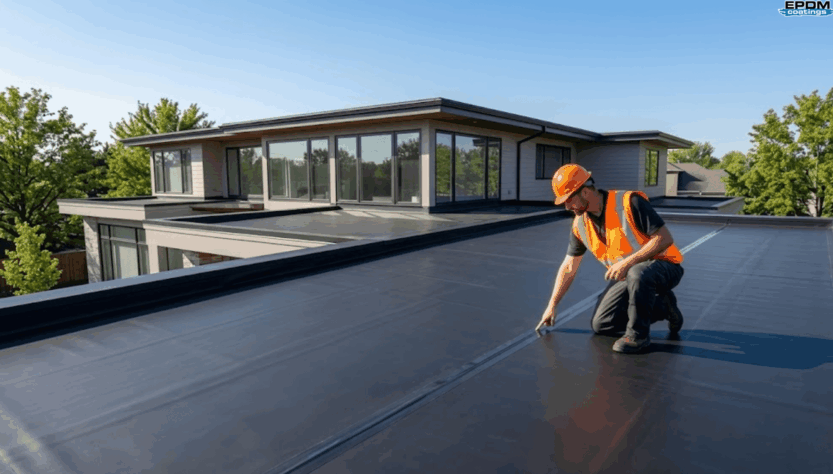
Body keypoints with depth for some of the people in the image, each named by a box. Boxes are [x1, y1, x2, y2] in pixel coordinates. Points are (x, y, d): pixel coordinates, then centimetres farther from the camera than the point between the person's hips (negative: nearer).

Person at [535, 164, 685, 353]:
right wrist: (552, 306, 4)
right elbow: (569, 267, 4)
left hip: (663, 266, -7)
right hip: (627, 274, 7)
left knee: (638, 273, -42)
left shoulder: (629, 202, -24)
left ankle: (638, 334, -16)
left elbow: (665, 238, -25)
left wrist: (628, 262, -33)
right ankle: (662, 306, 14)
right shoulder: (580, 224, -3)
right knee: (600, 325, 0)